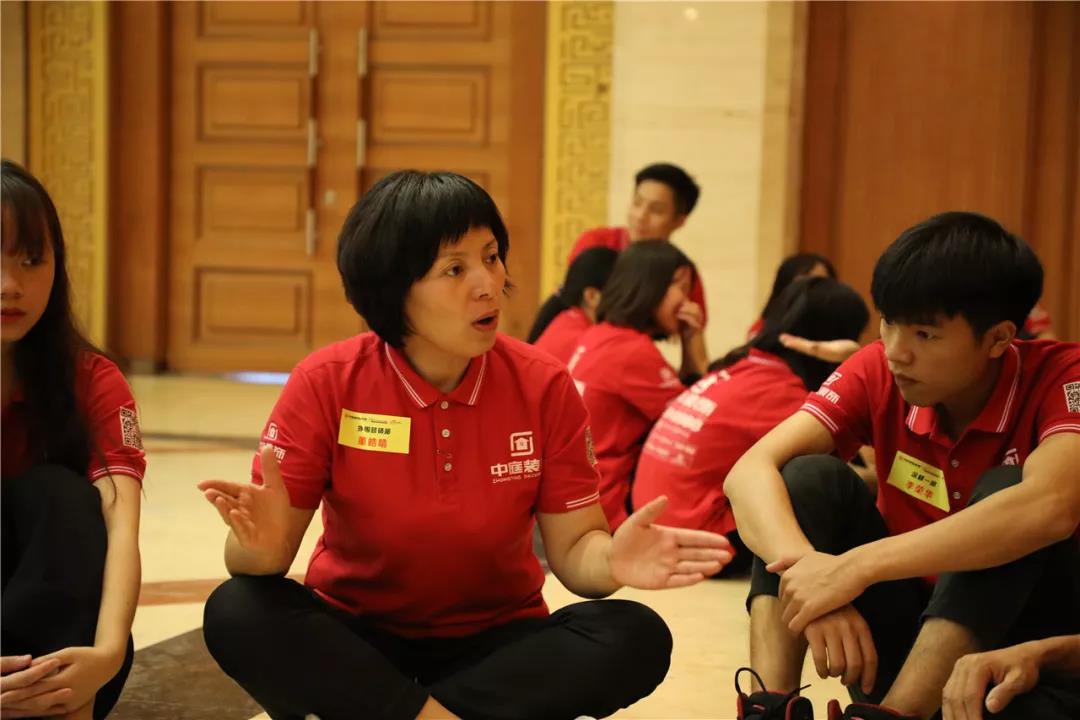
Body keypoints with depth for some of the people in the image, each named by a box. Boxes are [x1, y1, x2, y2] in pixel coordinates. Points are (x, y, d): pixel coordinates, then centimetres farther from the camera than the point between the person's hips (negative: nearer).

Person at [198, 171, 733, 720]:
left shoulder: (543, 387, -9)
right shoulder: (327, 383, -13)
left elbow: (571, 547, -7)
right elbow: (258, 552, -13)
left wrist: (611, 561, -31)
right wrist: (265, 545, -38)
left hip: (495, 643, 2)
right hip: (355, 641, -2)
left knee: (637, 638, -26)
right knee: (237, 616, -31)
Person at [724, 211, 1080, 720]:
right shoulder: (878, 372, -7)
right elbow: (751, 470, -20)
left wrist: (854, 567, -44)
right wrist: (806, 568, -40)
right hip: (902, 626, 3)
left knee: (1004, 488, -29)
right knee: (812, 478, -17)